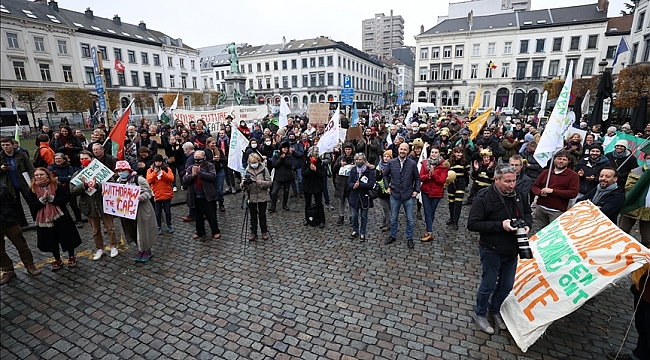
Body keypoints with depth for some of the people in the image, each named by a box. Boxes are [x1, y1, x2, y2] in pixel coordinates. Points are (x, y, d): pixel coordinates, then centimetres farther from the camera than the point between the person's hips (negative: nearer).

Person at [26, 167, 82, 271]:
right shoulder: (32, 190, 0)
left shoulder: (57, 186, -7)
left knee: (67, 238, 6)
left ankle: (71, 257, 25)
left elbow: (64, 200, -14)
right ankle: (57, 260, 30)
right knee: (51, 241, 12)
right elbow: (32, 206, -7)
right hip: (43, 220, 3)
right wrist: (42, 199, -20)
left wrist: (51, 198, -21)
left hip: (60, 217, -2)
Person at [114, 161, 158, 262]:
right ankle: (140, 250, 31)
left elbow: (148, 192, -16)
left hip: (141, 210, -6)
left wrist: (141, 197, -35)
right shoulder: (118, 181, 6)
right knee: (133, 232, 13)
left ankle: (147, 251, 19)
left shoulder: (138, 179, -15)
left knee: (143, 231, 2)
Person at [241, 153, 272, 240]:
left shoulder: (264, 169, -7)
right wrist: (243, 183, -23)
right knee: (253, 216, 11)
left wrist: (262, 183, -27)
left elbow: (270, 183, -8)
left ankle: (264, 232, 26)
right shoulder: (247, 170, -1)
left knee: (262, 215, 11)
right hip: (251, 197, 2)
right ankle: (253, 233, 23)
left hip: (262, 196, -1)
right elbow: (243, 186, 0)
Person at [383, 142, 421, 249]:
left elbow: (417, 178, 5)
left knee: (410, 219, 9)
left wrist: (416, 190, -2)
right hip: (394, 195, 1)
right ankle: (393, 236, 32)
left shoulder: (412, 164, -6)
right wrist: (387, 187, 4)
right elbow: (385, 175, 11)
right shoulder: (391, 162, -3)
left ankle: (409, 238, 26)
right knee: (393, 218, 14)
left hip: (408, 196, -1)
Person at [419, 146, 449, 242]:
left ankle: (429, 231, 20)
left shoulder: (443, 164, -6)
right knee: (428, 212, 1)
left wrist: (433, 174, -23)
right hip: (425, 191, 2)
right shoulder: (425, 163, 2)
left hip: (436, 192, -2)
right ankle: (430, 233, 10)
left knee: (431, 212, 10)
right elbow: (421, 177, -2)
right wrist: (428, 175, -21)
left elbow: (442, 180, -11)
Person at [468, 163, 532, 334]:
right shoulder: (484, 198, -21)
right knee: (488, 286, 9)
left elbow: (527, 212, 16)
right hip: (492, 251, -6)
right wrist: (500, 225, -28)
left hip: (512, 251, 6)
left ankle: (495, 309, 45)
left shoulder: (517, 195, -2)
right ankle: (479, 313, 34)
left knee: (507, 286, 19)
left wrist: (527, 224, -6)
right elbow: (472, 224, -22)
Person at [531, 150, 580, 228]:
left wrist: (552, 191, -13)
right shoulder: (546, 172, 14)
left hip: (557, 211, -3)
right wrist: (540, 192, -8)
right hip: (540, 209, 4)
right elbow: (535, 186, 15)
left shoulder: (573, 175, 2)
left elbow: (573, 193, -10)